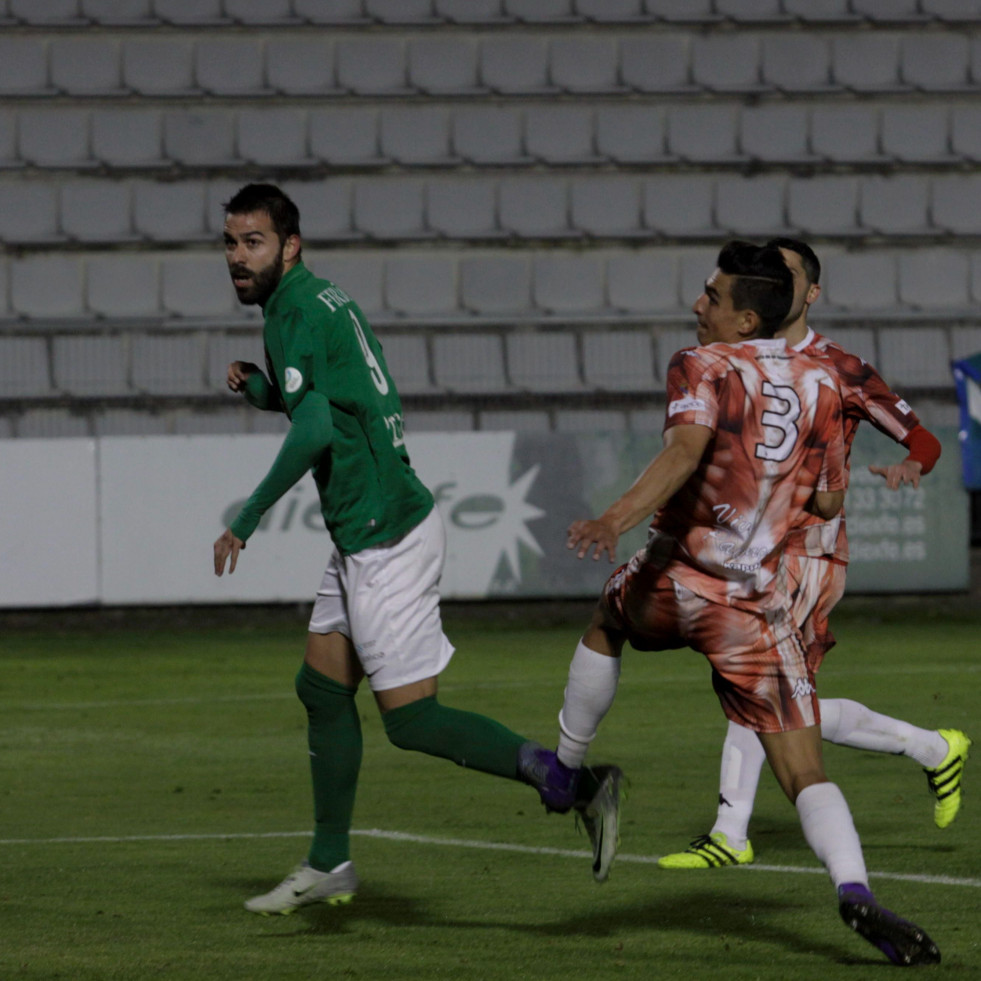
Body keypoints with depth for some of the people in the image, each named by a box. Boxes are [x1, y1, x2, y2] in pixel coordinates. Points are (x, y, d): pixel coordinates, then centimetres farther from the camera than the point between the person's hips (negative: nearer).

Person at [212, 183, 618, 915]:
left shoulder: (297, 311, -14)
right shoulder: (323, 300, 15)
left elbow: (315, 429, -26)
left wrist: (246, 520, -21)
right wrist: (260, 388, 13)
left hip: (384, 538, -10)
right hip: (369, 534, 10)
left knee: (411, 720, -8)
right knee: (322, 689, 17)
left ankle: (575, 783, -13)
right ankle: (329, 866, 26)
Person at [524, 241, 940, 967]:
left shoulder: (704, 367, -3)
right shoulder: (821, 385, 9)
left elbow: (686, 447, -24)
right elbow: (828, 503, 14)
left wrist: (618, 519, -36)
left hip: (672, 578, -1)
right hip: (756, 606, 2)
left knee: (605, 626, 35)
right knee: (806, 775, -4)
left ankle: (565, 773, 45)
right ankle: (855, 891, -28)